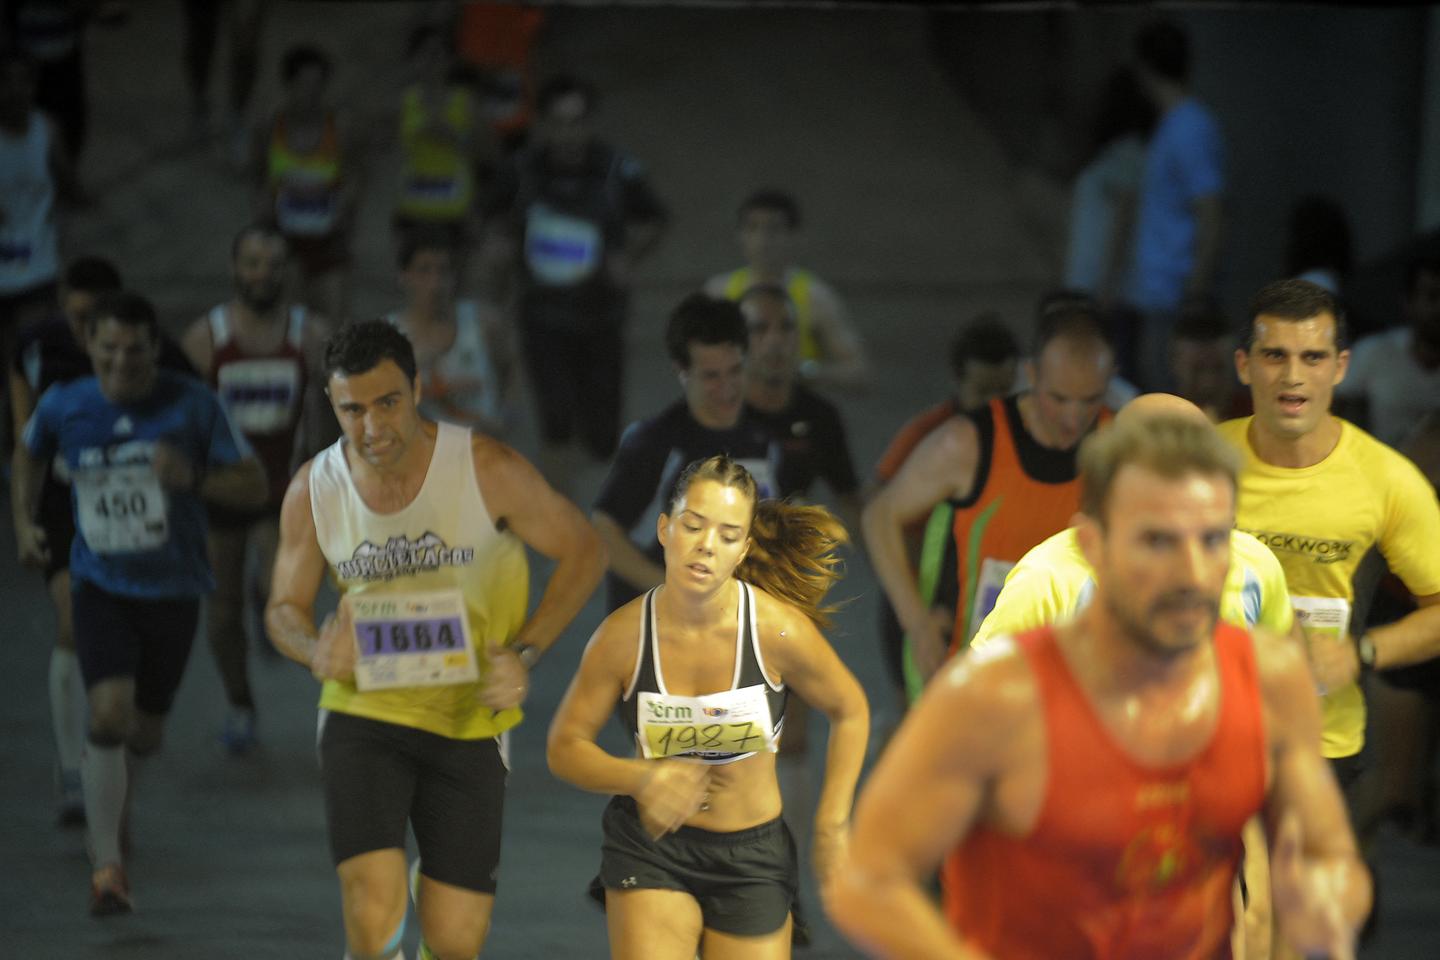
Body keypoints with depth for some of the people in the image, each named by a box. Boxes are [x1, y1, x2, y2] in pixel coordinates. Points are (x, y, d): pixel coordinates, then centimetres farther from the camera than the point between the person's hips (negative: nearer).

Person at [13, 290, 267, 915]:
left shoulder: (191, 406, -12)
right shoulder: (63, 408, -7)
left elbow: (254, 487, -8)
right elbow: (31, 453, 17)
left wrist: (193, 477, -25)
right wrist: (24, 522, 5)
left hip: (172, 588, 1)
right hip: (100, 584, -1)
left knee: (144, 732, 13)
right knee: (108, 715, -20)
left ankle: (109, 806, 46)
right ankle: (107, 864, -13)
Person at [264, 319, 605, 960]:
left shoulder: (486, 470, -13)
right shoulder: (314, 491, -5)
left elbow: (581, 552, 0)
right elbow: (285, 607, 9)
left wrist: (523, 655, -11)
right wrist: (316, 650, -15)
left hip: (469, 721, 0)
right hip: (363, 716, 0)